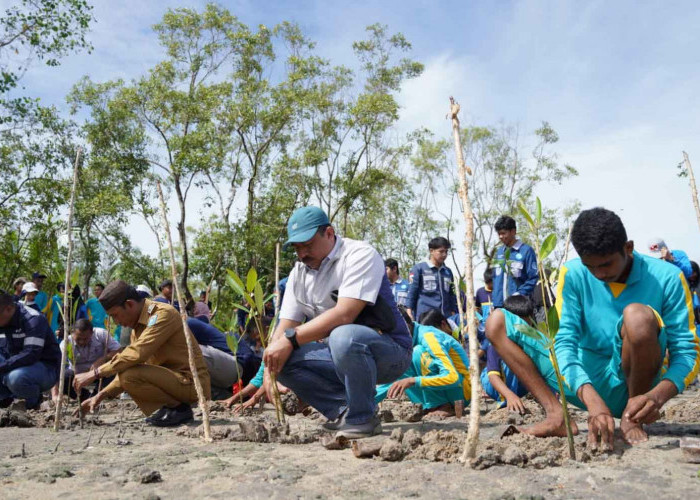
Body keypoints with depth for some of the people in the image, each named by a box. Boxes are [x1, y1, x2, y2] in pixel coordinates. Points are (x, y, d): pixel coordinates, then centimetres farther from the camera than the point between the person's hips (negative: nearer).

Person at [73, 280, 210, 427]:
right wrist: (101, 395, 8)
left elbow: (136, 354, -27)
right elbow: (130, 363, 17)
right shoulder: (139, 325, 13)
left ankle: (179, 408, -7)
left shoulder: (163, 314, -16)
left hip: (192, 381, -10)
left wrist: (95, 373, -22)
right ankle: (168, 409, 12)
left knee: (129, 375, -23)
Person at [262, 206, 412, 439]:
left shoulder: (360, 255, -16)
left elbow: (344, 315, -28)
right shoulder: (299, 273, 6)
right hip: (340, 351, 7)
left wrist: (291, 339, -28)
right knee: (283, 360, -12)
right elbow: (286, 325, 2)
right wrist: (270, 367, -14)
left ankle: (363, 419, -16)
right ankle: (344, 411, -1)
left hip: (389, 353, -7)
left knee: (343, 336, -37)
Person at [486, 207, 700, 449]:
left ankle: (633, 418, -10)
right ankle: (557, 416, -19)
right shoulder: (573, 274, -10)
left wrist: (658, 395, -33)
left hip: (630, 385, -2)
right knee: (498, 322, -7)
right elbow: (565, 341, -17)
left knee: (637, 315, -33)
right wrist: (592, 399, -34)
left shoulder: (667, 278, -12)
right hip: (583, 382, 3)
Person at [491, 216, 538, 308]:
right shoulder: (499, 252, 15)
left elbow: (533, 278, -5)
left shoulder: (526, 250, -4)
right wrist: (494, 300, 12)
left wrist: (520, 294, -15)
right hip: (499, 304, 5)